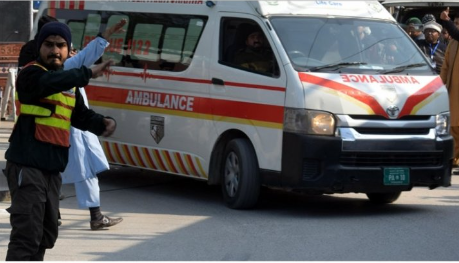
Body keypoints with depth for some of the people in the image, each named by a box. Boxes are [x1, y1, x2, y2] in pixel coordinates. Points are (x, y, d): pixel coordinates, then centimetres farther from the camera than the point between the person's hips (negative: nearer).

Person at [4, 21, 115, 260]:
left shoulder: (69, 83, 18)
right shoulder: (31, 74, -9)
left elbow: (81, 116, 16)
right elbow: (49, 83, -31)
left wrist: (103, 123, -5)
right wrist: (88, 74, -40)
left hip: (52, 168, 9)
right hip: (27, 165, -9)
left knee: (46, 233, 17)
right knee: (27, 233, -15)